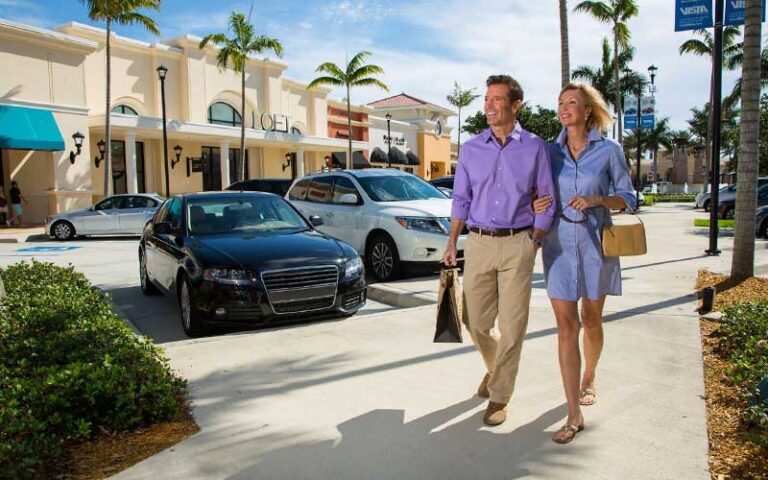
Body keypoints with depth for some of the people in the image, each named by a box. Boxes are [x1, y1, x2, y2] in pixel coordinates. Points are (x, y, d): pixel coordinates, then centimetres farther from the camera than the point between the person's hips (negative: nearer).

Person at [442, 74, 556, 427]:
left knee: (512, 325, 0)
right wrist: (452, 243, 5)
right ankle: (494, 366, 39)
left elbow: (546, 202, 3)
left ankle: (499, 396, 16)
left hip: (517, 243, -2)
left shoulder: (534, 148, 1)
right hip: (478, 243, 3)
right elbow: (461, 199, 12)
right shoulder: (470, 149, 8)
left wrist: (533, 246, -4)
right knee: (475, 321, 8)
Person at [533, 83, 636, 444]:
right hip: (559, 244, 1)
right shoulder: (550, 152, 4)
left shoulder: (609, 151, -2)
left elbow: (627, 198, 3)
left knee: (591, 321, 14)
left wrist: (596, 200, -16)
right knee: (566, 326, -4)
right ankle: (574, 415, -1)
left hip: (595, 242, -1)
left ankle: (589, 379, 43)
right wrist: (536, 206, -9)